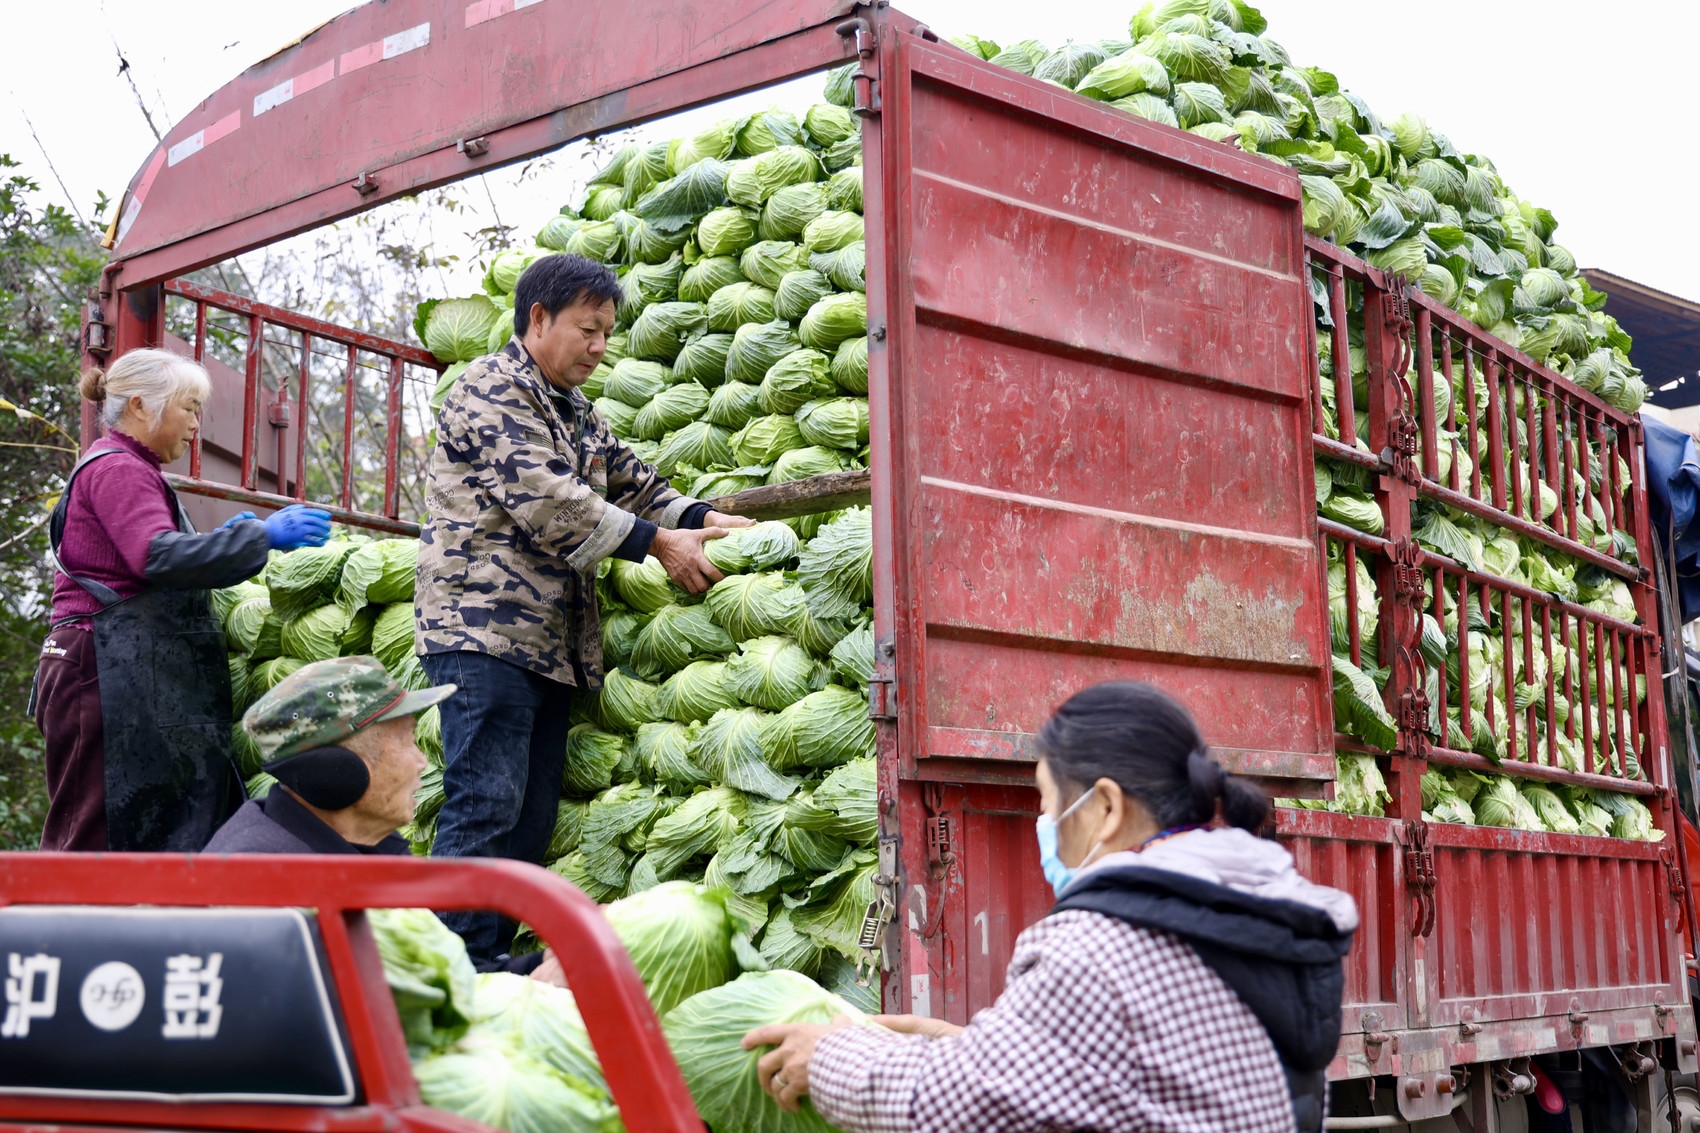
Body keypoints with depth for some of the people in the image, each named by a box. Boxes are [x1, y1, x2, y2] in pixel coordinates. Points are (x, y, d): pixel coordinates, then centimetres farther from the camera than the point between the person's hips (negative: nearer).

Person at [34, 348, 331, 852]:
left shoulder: (128, 469, 25)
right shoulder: (116, 468, -8)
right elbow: (156, 555, -24)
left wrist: (218, 542, 14)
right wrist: (262, 536, -22)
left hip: (128, 674, 10)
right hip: (106, 673, -10)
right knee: (95, 835, -10)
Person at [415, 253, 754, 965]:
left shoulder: (579, 415, 24)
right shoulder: (493, 389, -5)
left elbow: (634, 484, 24)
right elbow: (547, 502, -16)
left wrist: (703, 518, 4)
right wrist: (659, 542, -13)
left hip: (550, 641, 9)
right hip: (485, 626, -9)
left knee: (531, 815, 6)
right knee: (485, 805, -13)